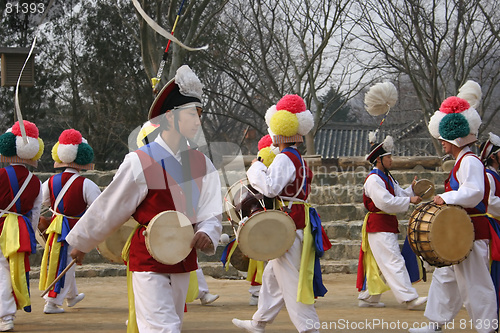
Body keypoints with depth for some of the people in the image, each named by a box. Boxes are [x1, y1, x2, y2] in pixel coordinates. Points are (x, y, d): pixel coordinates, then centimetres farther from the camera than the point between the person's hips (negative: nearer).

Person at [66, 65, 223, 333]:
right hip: (148, 260, -6)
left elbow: (211, 215, 1)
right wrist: (81, 244, 6)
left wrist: (206, 235, -23)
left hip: (183, 258, 6)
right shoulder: (140, 163, -13)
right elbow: (108, 209, -4)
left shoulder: (202, 165, 3)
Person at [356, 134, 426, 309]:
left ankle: (367, 297, 21)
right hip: (379, 227, -10)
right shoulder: (373, 179, -15)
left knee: (378, 263, 14)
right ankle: (409, 298, -16)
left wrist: (412, 190, -1)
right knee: (394, 262, -12)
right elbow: (386, 203, -23)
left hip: (388, 226, 10)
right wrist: (409, 200, -19)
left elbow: (399, 194, 17)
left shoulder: (387, 177, 17)